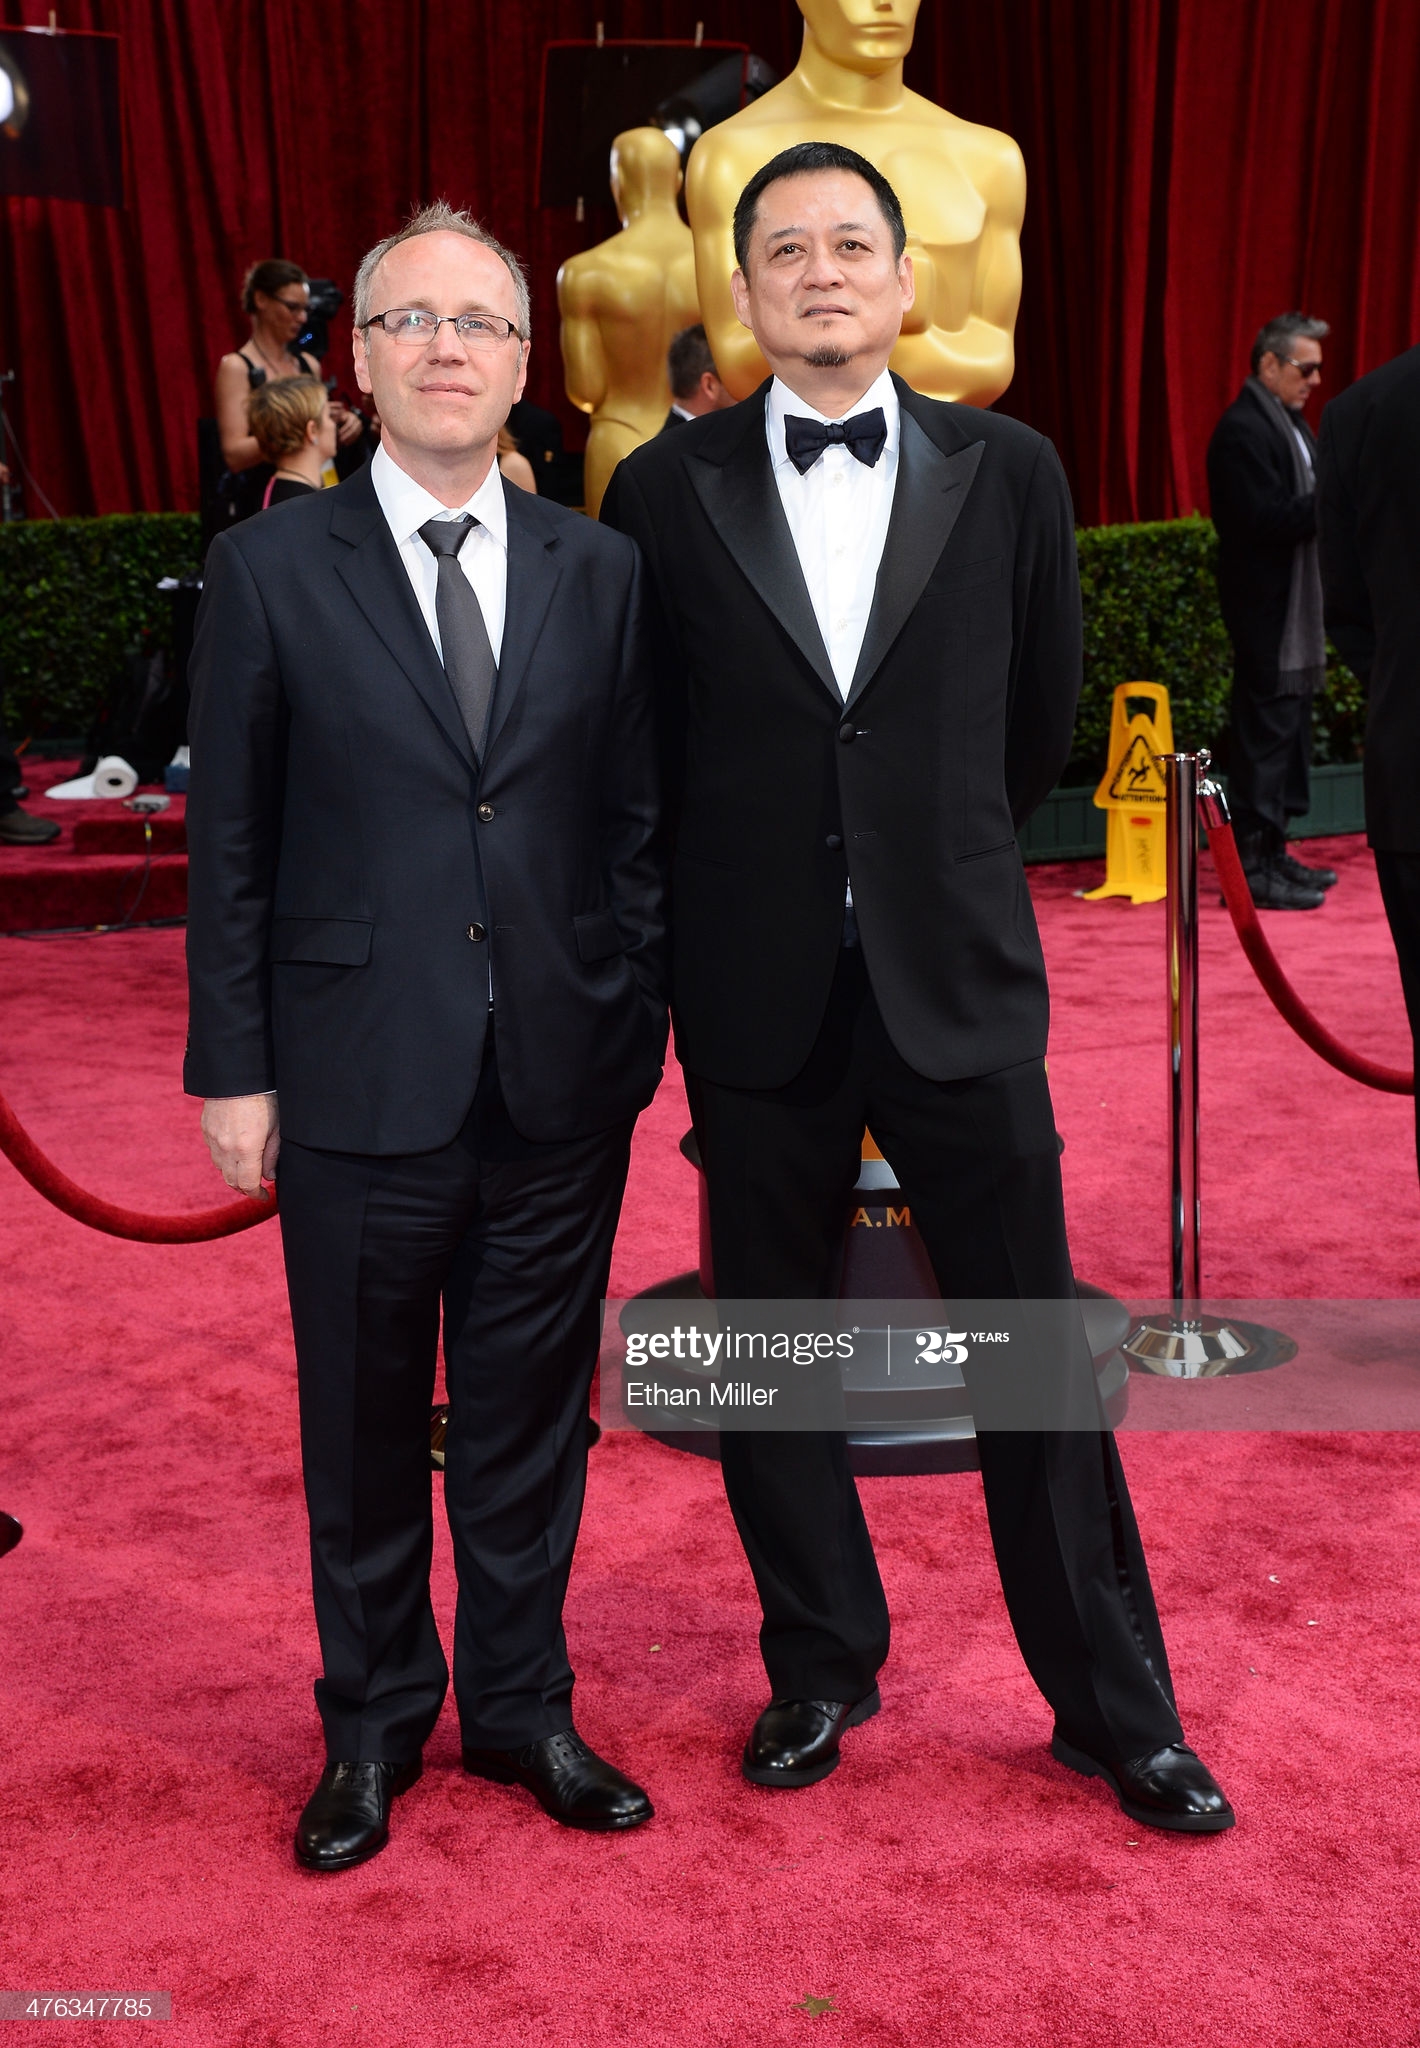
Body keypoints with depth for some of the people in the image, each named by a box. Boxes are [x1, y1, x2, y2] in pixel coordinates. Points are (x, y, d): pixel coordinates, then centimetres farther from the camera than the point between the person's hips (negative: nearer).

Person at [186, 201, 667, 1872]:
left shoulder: (599, 573, 5)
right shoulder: (274, 569, -1)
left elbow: (634, 825, 7)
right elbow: (229, 841, -1)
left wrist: (637, 1022, 2)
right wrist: (233, 1068, -3)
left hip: (561, 1088, 2)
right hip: (361, 1089, -2)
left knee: (530, 1416, 14)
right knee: (364, 1427, 13)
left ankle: (522, 1703, 34)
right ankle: (374, 1725, 33)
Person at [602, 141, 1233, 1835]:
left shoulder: (1007, 474, 2)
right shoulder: (665, 491, 0)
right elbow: (649, 745, 9)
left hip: (959, 984, 0)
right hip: (759, 998, 1)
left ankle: (1113, 1705, 22)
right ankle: (820, 1669, 31)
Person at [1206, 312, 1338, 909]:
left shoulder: (1291, 423, 15)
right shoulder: (1243, 430, -16)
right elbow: (1267, 519, -23)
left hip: (1295, 607, 10)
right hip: (1266, 608, -10)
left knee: (1285, 727, 14)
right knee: (1265, 731, -7)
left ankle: (1271, 853, 22)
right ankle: (1252, 867, -2)